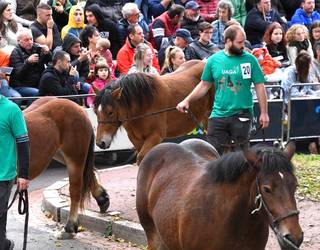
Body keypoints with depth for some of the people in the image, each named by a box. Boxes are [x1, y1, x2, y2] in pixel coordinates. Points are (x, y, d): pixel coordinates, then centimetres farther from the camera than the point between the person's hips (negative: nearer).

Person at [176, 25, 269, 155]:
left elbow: (259, 86, -1)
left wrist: (264, 112, -4)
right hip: (218, 114, 2)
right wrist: (187, 100, 2)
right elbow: (204, 85, 12)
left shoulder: (250, 60, -3)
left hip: (242, 115, -2)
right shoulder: (213, 60, 3)